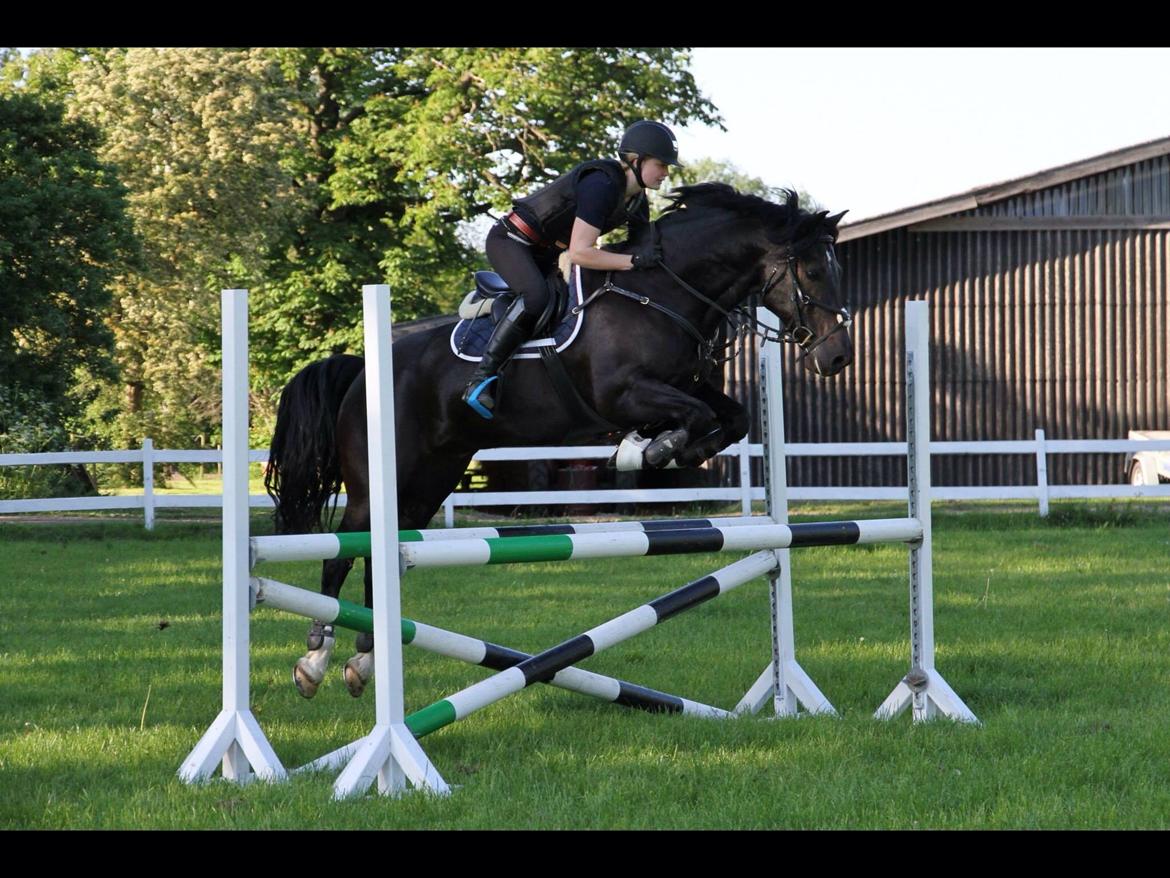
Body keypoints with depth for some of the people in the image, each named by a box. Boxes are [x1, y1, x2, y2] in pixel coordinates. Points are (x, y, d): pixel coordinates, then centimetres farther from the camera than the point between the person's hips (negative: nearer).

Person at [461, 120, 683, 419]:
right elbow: (579, 252, -33)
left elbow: (643, 246, 7)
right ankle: (480, 379, -33)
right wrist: (633, 260, -34)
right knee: (536, 296, -33)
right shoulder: (601, 185, -28)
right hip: (511, 241, -11)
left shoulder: (637, 202, 1)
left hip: (546, 253, 11)